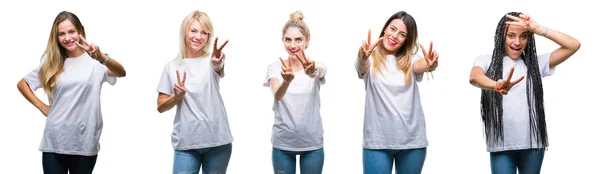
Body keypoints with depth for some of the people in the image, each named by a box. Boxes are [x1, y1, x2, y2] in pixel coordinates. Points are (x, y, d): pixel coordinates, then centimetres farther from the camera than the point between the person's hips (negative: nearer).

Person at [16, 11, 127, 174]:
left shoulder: (95, 62, -4)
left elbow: (121, 73, -23)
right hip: (54, 142, 2)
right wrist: (42, 106, 2)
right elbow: (22, 84, 17)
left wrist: (102, 58, -43)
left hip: (85, 143, -2)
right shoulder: (51, 63, 7)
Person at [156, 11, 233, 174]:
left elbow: (219, 69, -24)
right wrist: (176, 97, -12)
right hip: (186, 143, 1)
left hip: (217, 141, 0)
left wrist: (217, 63, -47)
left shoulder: (210, 61, 1)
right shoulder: (172, 67, 5)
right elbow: (161, 106, 8)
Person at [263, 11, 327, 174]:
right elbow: (277, 96, -24)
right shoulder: (275, 67, -5)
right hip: (282, 143, 0)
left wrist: (312, 72, -53)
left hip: (312, 143, 0)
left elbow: (319, 73, -29)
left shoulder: (317, 66, -4)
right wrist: (286, 80, -47)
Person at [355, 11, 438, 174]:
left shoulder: (410, 60, 6)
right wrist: (363, 57, -44)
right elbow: (362, 67, -20)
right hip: (377, 141, -2)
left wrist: (430, 65, -39)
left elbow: (420, 66, -15)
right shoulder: (371, 59, 2)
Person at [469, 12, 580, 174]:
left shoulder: (535, 63, 10)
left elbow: (574, 45, 4)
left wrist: (538, 29, -5)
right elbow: (474, 77, -19)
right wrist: (496, 86, -42)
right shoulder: (486, 61, 4)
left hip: (533, 143, 2)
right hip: (501, 144, -2)